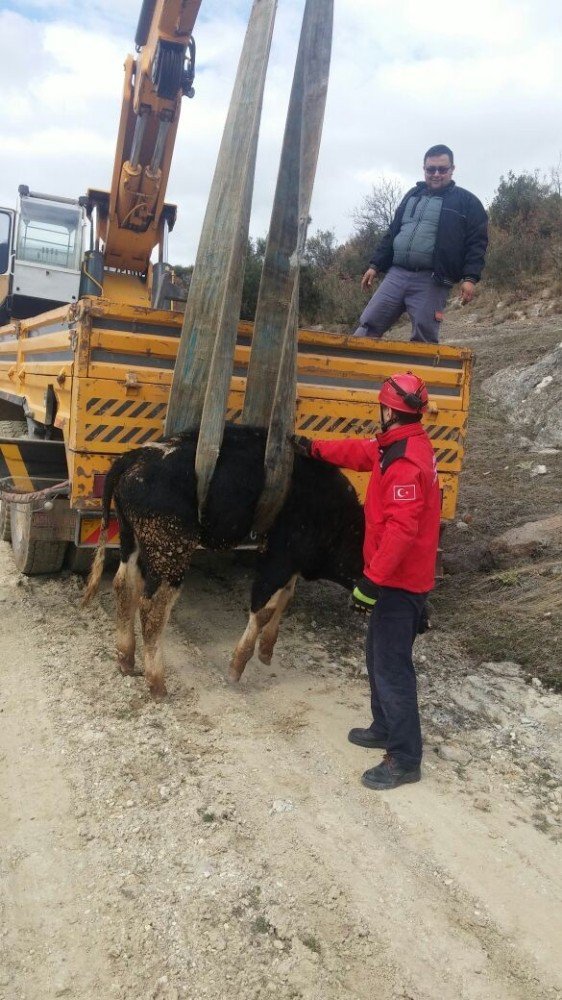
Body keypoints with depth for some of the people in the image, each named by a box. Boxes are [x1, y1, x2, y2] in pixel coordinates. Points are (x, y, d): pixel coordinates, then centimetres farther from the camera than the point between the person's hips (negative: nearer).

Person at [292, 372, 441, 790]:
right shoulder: (403, 445, 7)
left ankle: (405, 759, 8)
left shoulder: (406, 463, -25)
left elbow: (401, 530, -29)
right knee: (380, 655, 22)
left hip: (399, 581, -11)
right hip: (400, 575, 11)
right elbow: (362, 452, 24)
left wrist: (372, 580, -26)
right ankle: (385, 728, 37)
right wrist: (315, 448, 31)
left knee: (391, 666, -3)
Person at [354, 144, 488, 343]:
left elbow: (477, 242, -1)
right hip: (396, 274, 4)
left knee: (424, 339, -3)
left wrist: (470, 278, -13)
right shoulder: (413, 195, 20)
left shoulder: (467, 202, 6)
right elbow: (392, 233, 24)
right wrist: (375, 265, 16)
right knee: (368, 325, -1)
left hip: (432, 281, -4)